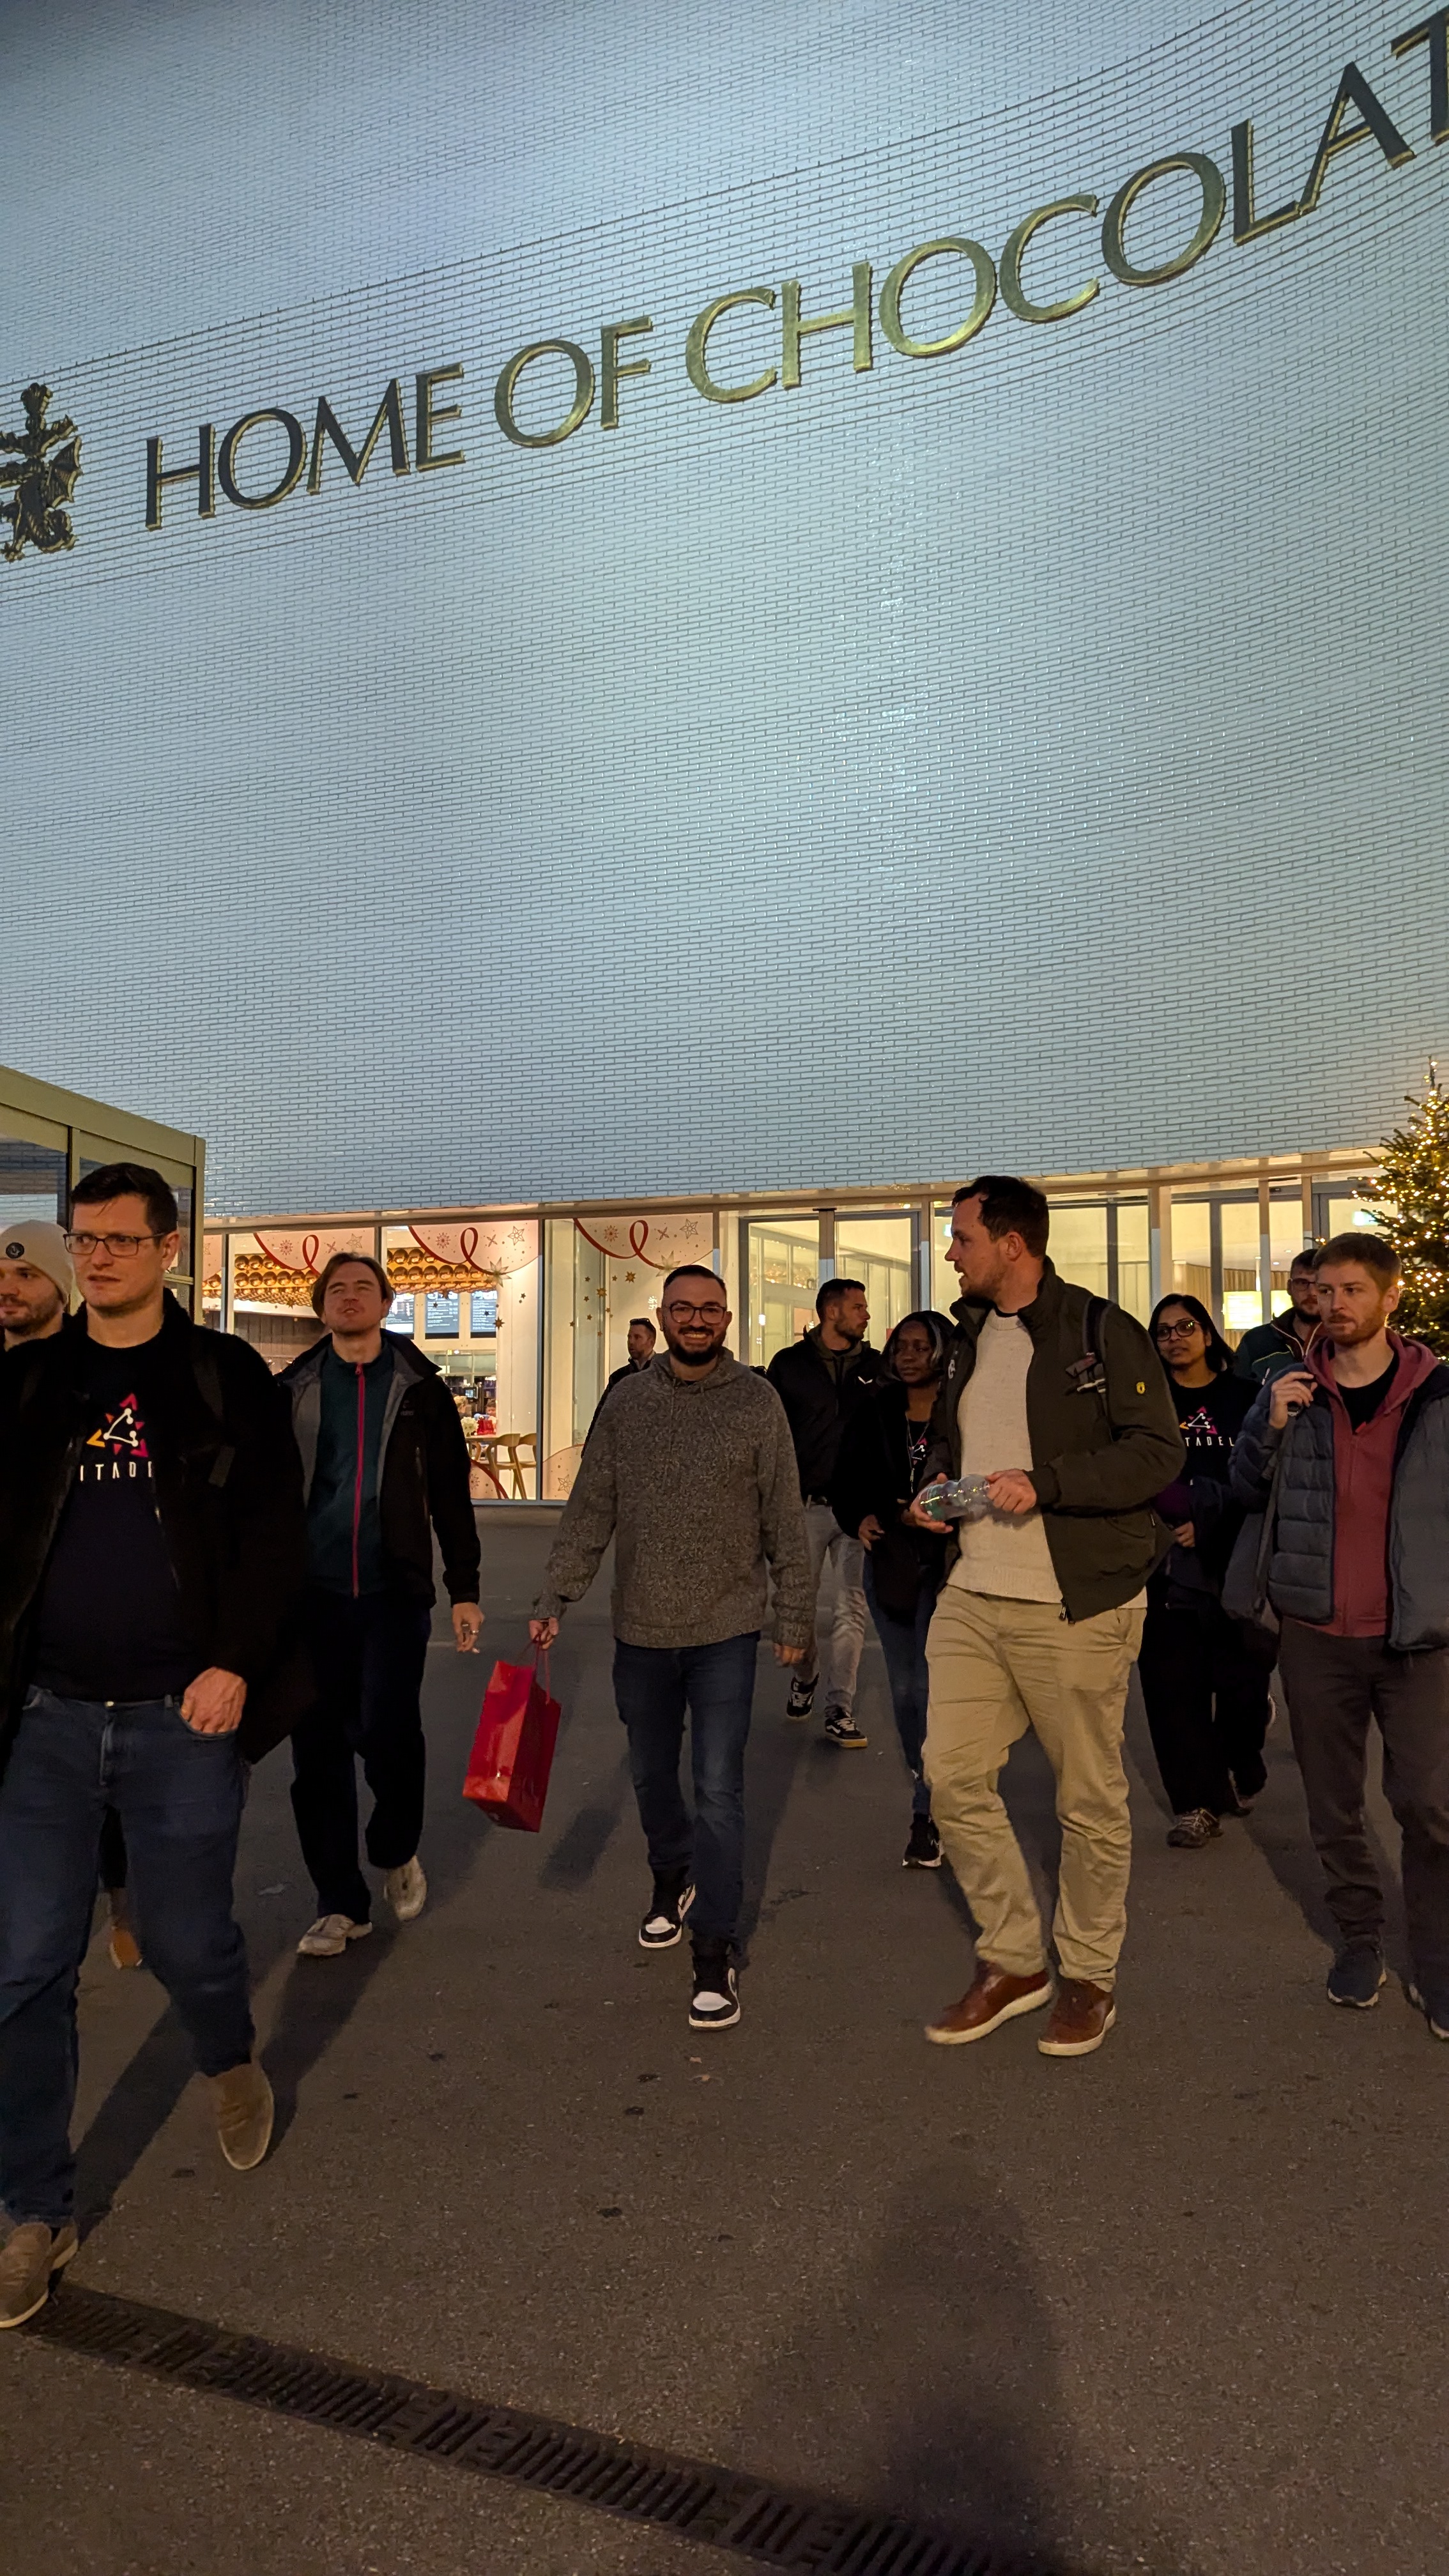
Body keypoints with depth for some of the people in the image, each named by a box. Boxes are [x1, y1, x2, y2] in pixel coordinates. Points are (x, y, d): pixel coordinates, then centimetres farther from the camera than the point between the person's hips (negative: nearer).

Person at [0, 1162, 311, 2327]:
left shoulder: (228, 1378, -1)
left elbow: (275, 1532, -5)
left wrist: (237, 1663, -15)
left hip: (182, 1714, -2)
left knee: (187, 1940, 8)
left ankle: (235, 2068, 42)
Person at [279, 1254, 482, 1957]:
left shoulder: (419, 1388, 4)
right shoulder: (293, 1390, 7)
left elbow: (450, 1495, 4)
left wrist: (464, 1589, 1)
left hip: (396, 1588, -2)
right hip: (312, 1590, 2)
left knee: (387, 1729, -13)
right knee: (318, 1747, 5)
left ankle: (397, 1853, 18)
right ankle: (340, 1903, 20)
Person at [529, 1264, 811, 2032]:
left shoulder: (756, 1401, -5)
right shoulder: (626, 1404, 2)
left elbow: (784, 1519, -2)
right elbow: (589, 1511, 2)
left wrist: (793, 1615, -1)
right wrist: (554, 1600, -4)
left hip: (725, 1630, -3)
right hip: (640, 1629, 3)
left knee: (718, 1789, -3)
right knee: (651, 1775, 19)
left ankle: (715, 1952, 9)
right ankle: (673, 1876, 47)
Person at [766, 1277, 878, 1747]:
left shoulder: (875, 1366, 7)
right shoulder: (790, 1364, 2)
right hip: (807, 1503, -1)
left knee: (851, 1608, -2)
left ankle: (840, 1712, 4)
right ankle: (805, 1676, 37)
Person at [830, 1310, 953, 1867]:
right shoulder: (874, 1413, 6)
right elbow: (844, 1482, 12)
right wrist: (859, 1519, -5)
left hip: (946, 1564, -4)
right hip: (888, 1562, 5)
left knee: (932, 1687, -9)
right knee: (904, 1689, 12)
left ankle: (928, 1814, 3)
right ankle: (930, 1792, 29)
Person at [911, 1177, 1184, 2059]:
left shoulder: (1104, 1333, -8)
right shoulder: (969, 1340, 14)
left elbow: (1160, 1452, -13)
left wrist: (1045, 1484, -21)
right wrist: (937, 1484, 6)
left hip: (1075, 1604, -6)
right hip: (973, 1596, 7)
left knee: (1091, 1799, 7)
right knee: (954, 1777, 4)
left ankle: (1090, 1977, 26)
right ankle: (1012, 1961, 23)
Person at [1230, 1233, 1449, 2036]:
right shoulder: (1290, 1391, 4)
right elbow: (1247, 1491, 8)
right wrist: (1267, 1426, -10)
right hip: (1316, 1634, 2)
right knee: (1333, 1801, 11)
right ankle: (1359, 1936, 29)